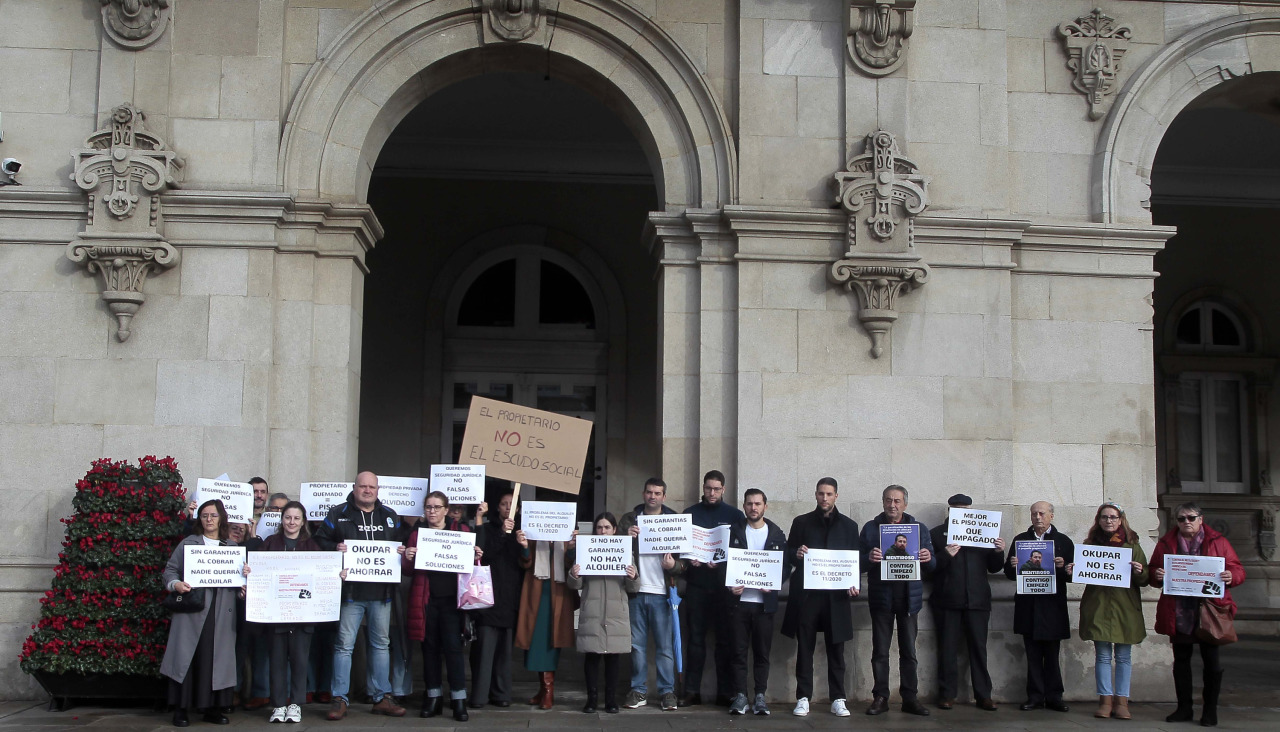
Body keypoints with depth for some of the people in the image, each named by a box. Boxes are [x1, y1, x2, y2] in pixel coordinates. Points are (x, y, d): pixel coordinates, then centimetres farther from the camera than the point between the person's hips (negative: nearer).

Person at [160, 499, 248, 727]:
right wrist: (175, 584, -14)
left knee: (217, 657, 1)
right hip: (192, 610, -2)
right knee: (188, 656, -4)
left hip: (221, 613, 2)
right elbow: (170, 569, 6)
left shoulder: (232, 547, 16)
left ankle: (213, 708, 9)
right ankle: (181, 709, 1)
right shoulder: (188, 543, 9)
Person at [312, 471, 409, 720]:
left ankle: (382, 698, 16)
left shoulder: (389, 516, 13)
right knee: (344, 645, -2)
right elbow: (320, 539, 1)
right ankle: (340, 699, 4)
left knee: (381, 644, 9)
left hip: (381, 591, 3)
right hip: (350, 590, -3)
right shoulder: (338, 514, 2)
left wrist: (401, 552, -2)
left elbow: (401, 542, 20)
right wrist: (334, 548, -17)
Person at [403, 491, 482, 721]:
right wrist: (407, 559, -12)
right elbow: (409, 571, 9)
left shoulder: (461, 531, 7)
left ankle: (459, 699, -2)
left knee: (453, 646, -7)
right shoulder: (417, 533, 11)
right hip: (426, 599, 2)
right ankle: (434, 696, 14)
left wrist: (475, 558, -11)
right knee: (430, 647, 6)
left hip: (451, 598, -2)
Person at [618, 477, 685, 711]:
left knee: (665, 646, 0)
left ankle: (667, 692, 5)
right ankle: (639, 691, 12)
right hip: (636, 591, 2)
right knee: (636, 645, 6)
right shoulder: (629, 519, 10)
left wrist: (674, 565, -17)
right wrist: (626, 537, -15)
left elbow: (685, 556, 4)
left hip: (661, 593, -2)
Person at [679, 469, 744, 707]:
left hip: (724, 585, -1)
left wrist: (721, 561, -12)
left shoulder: (734, 515, 7)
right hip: (696, 584, 1)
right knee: (695, 638, 2)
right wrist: (689, 558, -11)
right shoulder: (690, 513, 10)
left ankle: (725, 692, 6)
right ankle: (692, 691, 6)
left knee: (725, 639, 1)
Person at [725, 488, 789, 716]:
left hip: (764, 601, 0)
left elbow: (786, 566, 6)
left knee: (762, 652, 3)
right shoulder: (733, 532, 8)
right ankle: (740, 696, 6)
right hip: (738, 600, 0)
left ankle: (760, 697, 9)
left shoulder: (777, 534, 8)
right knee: (738, 651, 0)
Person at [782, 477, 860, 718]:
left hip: (836, 596, 0)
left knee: (836, 649, 3)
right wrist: (796, 554, -13)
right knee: (804, 648, 2)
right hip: (806, 594, 0)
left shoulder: (849, 526, 10)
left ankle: (838, 699, 8)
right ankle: (803, 698, 6)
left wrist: (854, 584, -7)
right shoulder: (801, 522, 10)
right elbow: (788, 553, 10)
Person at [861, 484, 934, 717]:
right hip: (881, 595, 0)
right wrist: (869, 558, -20)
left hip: (909, 596, 0)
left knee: (909, 651, 2)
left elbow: (932, 565, 7)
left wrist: (928, 558, -16)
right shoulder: (871, 528, 7)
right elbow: (860, 563, 2)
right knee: (880, 651, 2)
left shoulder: (919, 528, 9)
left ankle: (910, 698, 7)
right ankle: (880, 698, 6)